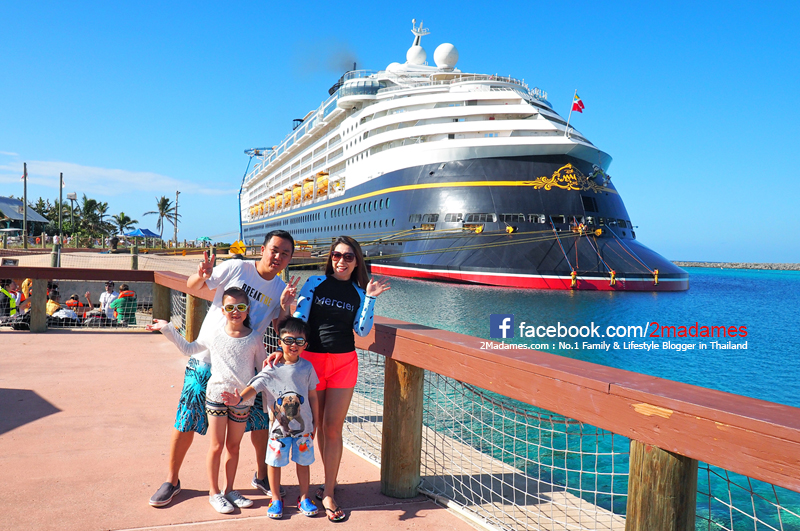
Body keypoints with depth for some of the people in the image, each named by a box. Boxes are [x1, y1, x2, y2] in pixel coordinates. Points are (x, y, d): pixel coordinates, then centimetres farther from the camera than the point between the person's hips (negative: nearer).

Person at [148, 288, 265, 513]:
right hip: (217, 395, -1)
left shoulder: (255, 338, -2)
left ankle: (229, 490, 26)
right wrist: (167, 329, 9)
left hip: (243, 399, 1)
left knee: (234, 446, 12)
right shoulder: (214, 336, -1)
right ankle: (214, 493, 17)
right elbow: (188, 348, 15)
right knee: (217, 446, 3)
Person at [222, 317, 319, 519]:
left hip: (304, 426, 1)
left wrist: (315, 423, 7)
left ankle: (304, 498, 30)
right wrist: (239, 398, -37)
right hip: (279, 426, -1)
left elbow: (313, 397, 4)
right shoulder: (272, 369, -8)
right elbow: (255, 386, -17)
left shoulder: (307, 368, -3)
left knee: (303, 462, 12)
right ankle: (276, 499, 27)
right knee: (275, 462, 7)